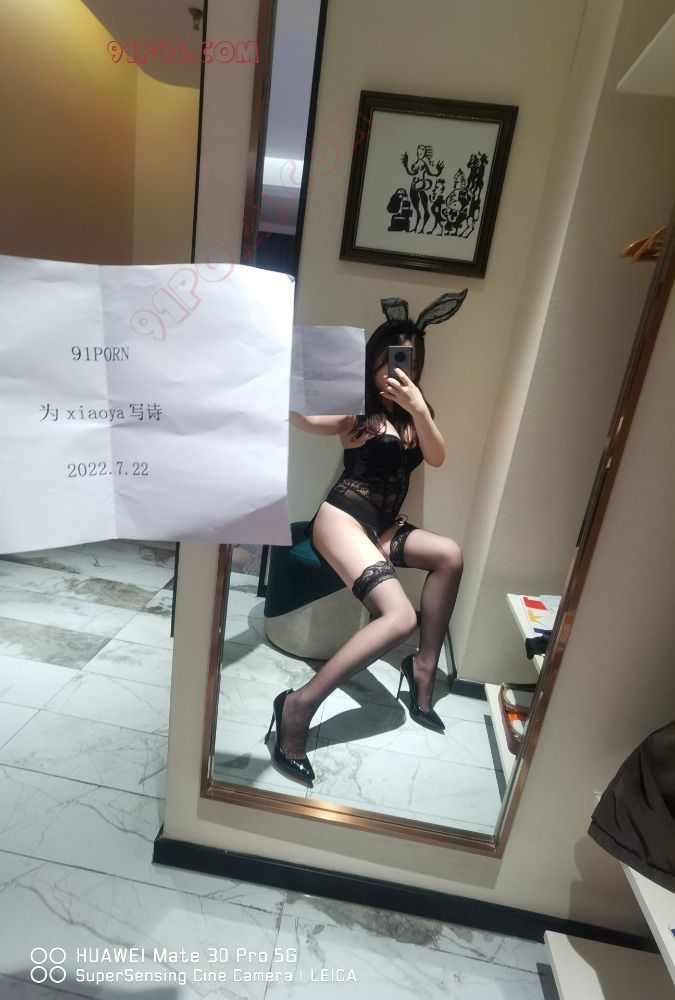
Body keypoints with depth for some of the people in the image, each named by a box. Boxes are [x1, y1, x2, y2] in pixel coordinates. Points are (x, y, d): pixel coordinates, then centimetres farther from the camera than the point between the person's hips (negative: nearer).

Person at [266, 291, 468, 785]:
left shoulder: (415, 413, 13)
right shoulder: (358, 408, -3)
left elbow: (437, 457, -5)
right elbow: (302, 418, -18)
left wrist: (417, 406, -18)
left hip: (383, 526, 6)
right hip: (342, 518, -6)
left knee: (450, 554, -20)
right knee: (401, 617, -25)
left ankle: (424, 670, -5)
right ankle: (299, 703, -18)